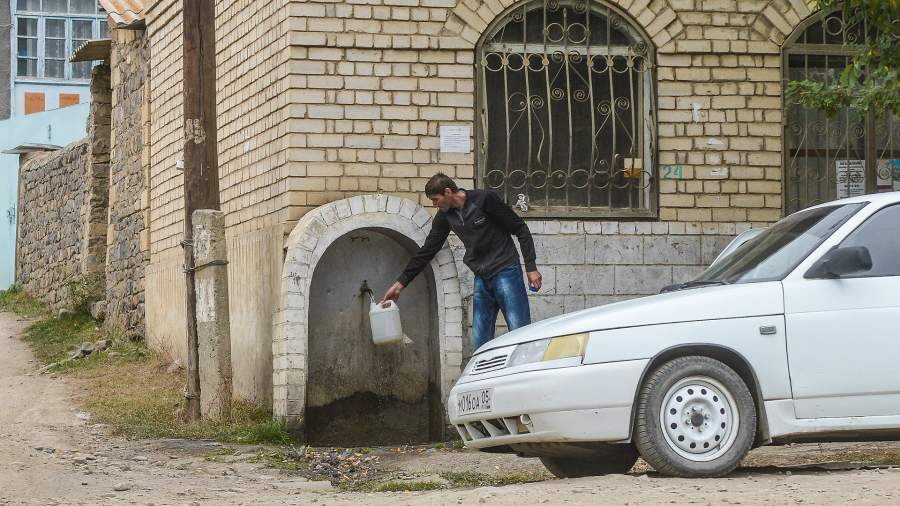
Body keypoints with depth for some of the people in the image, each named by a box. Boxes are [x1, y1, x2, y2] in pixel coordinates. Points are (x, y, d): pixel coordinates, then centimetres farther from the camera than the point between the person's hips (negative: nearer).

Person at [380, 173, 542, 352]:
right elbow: (427, 250, 14)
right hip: (482, 279, 6)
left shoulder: (484, 199, -12)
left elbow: (520, 230, -7)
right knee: (479, 342, 2)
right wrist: (400, 283, 14)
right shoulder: (445, 216, 7)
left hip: (506, 272, -6)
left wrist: (531, 268, -11)